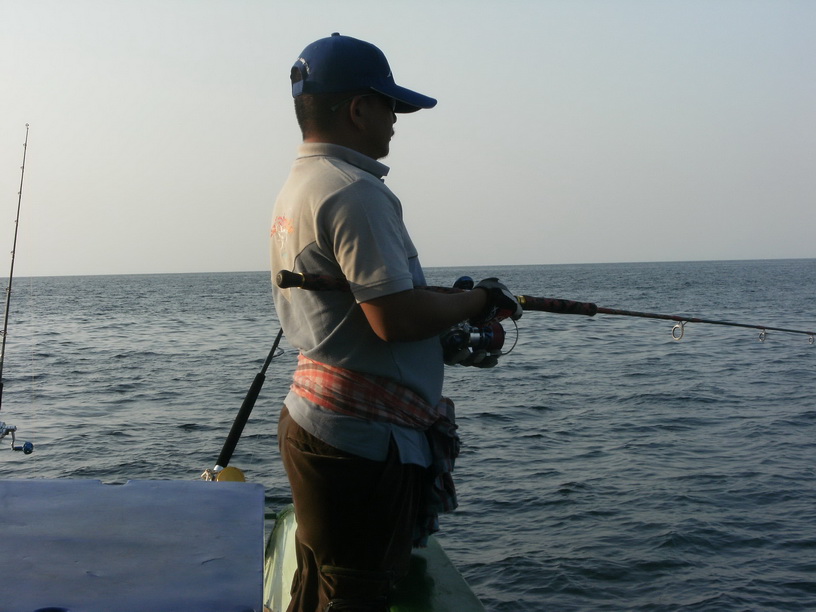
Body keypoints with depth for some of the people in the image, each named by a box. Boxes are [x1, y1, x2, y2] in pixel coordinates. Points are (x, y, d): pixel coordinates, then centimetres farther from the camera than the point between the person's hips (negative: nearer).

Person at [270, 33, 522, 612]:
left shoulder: (297, 186, 16)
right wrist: (482, 300, -7)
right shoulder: (354, 191, -17)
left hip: (316, 418, 10)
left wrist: (450, 333, 21)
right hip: (360, 439, -10)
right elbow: (395, 318, -24)